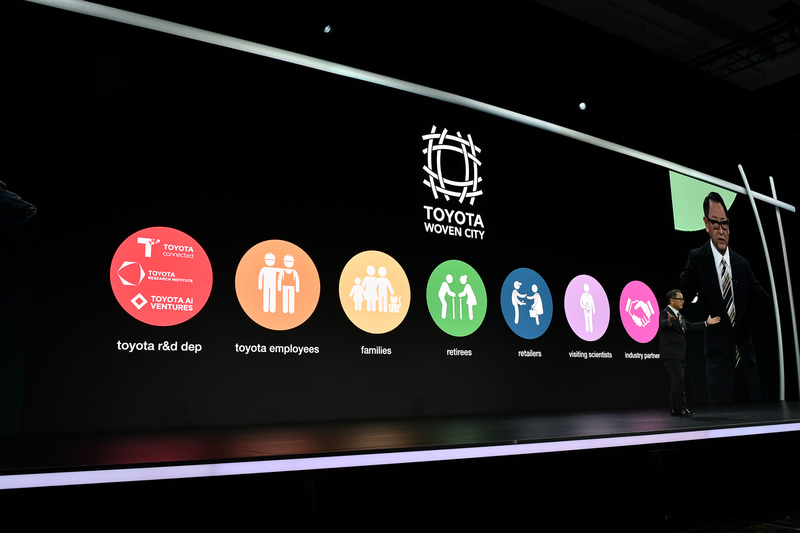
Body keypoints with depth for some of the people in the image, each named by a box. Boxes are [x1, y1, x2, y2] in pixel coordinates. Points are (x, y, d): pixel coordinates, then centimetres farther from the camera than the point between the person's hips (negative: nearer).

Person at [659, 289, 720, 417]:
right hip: (671, 354, -10)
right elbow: (662, 324, -33)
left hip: (680, 354, 10)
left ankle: (675, 409, 17)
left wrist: (706, 323, 25)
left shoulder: (679, 315, 18)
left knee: (679, 381, 11)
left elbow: (690, 326, 25)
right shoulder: (665, 313, -12)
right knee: (678, 380, -12)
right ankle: (680, 408, -7)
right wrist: (669, 321, -55)